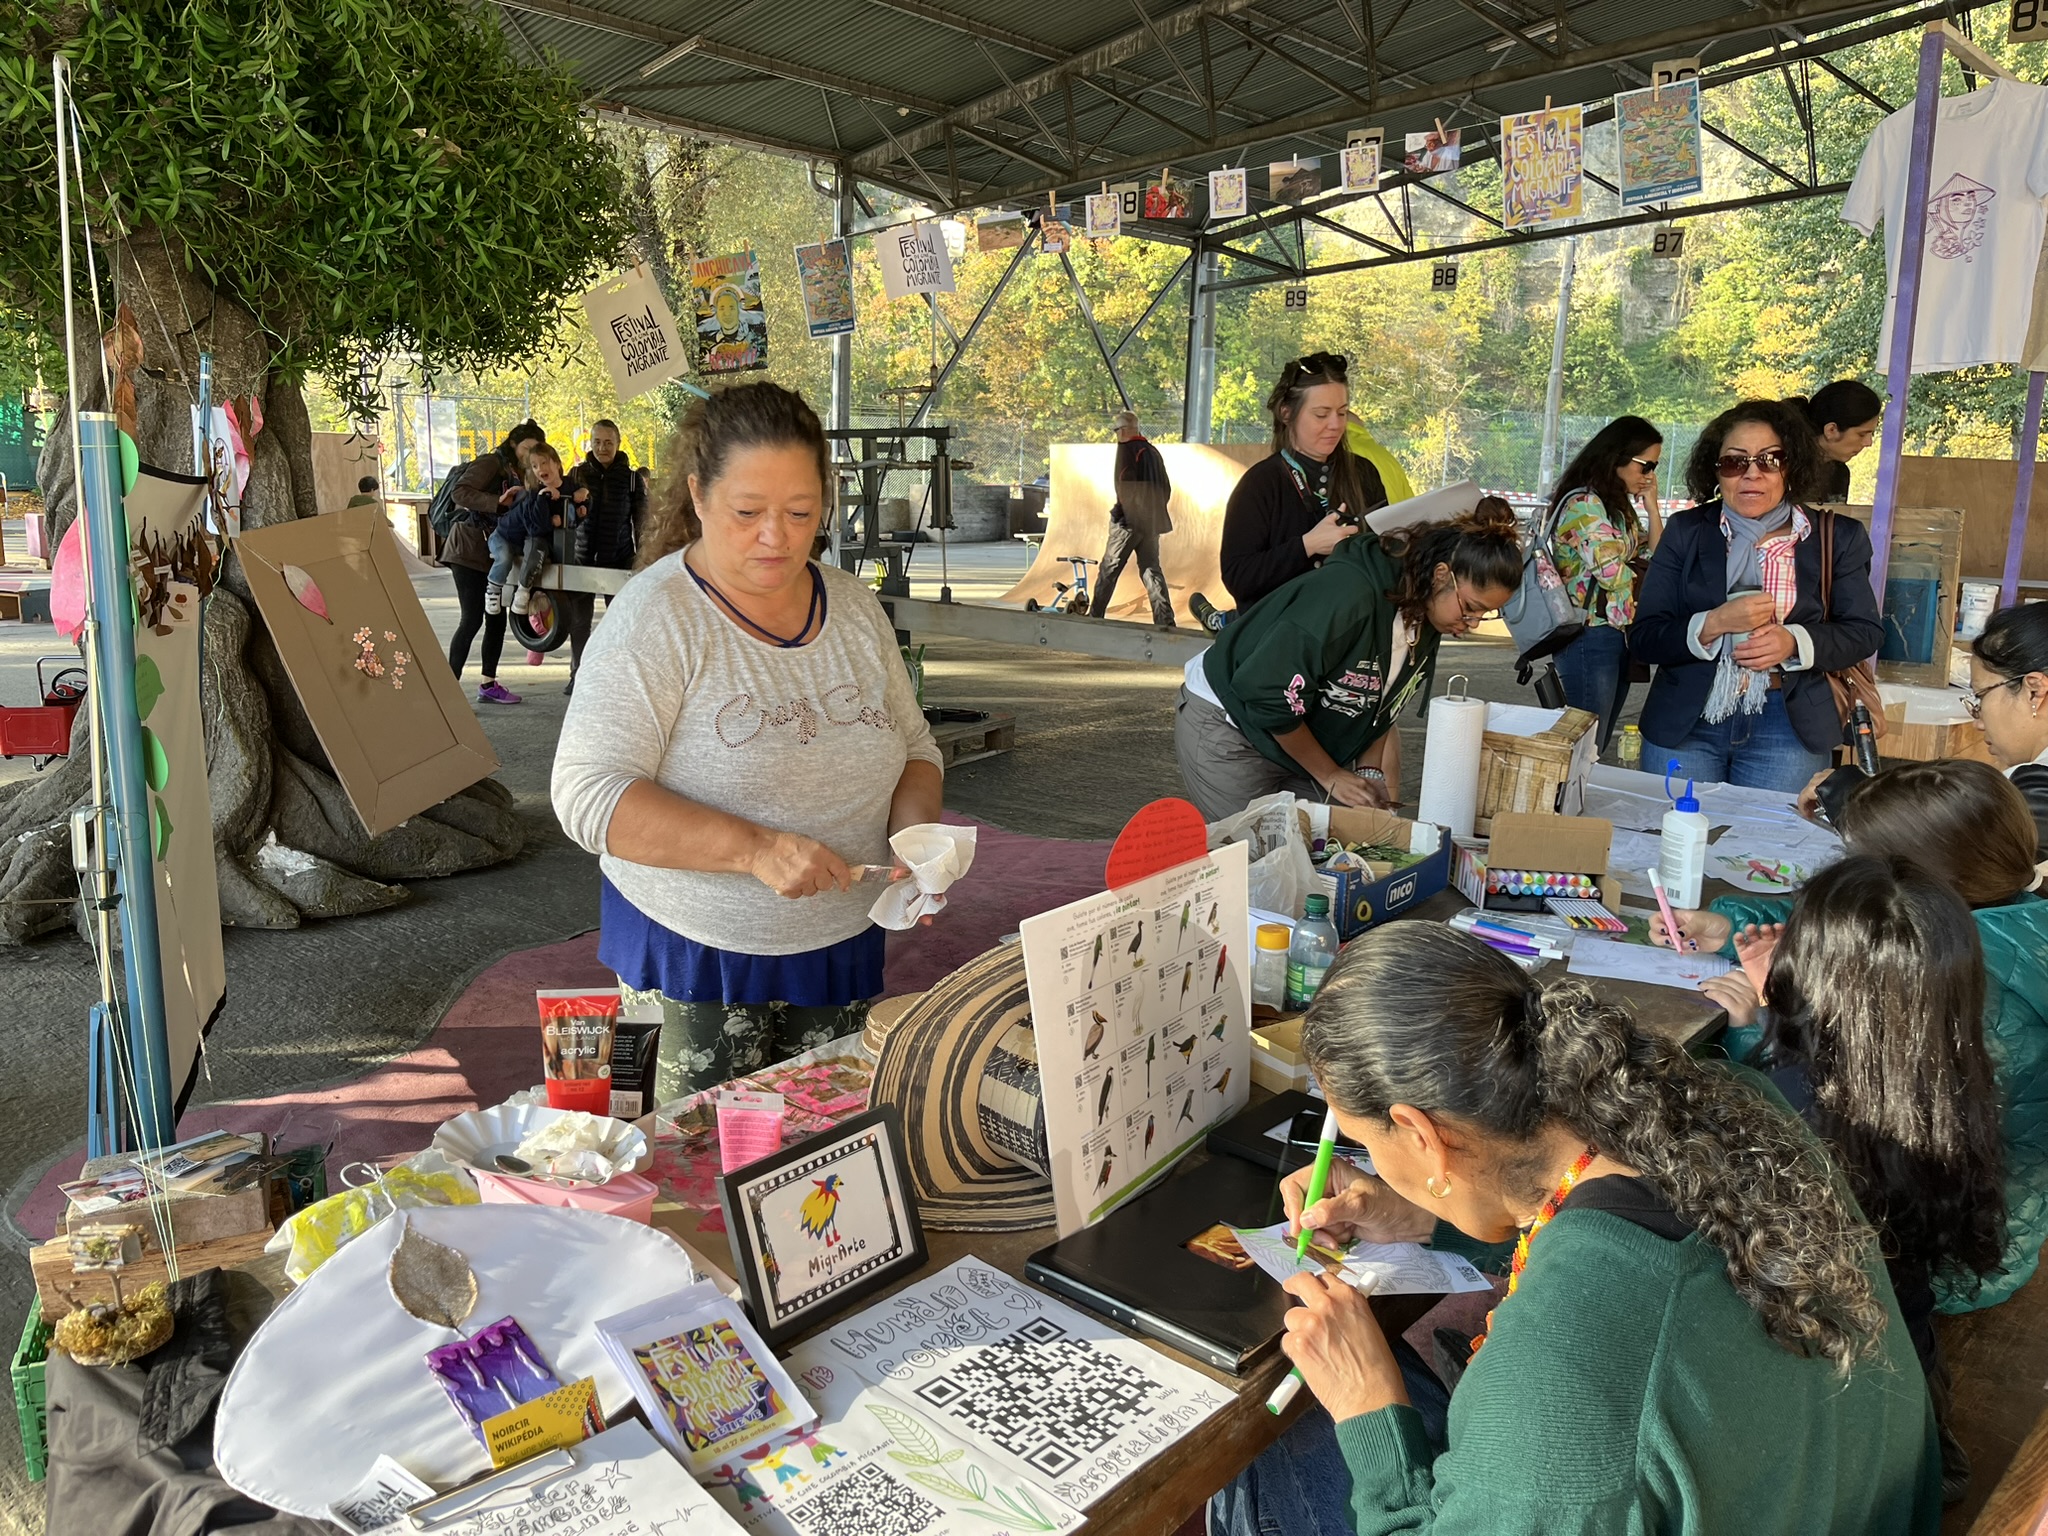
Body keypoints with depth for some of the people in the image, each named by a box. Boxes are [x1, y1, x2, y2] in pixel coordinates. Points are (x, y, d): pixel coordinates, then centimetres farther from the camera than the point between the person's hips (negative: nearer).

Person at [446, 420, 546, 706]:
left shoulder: (520, 477, 17)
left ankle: (489, 685, 17)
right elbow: (460, 492, -21)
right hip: (469, 551, -8)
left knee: (497, 618, 8)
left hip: (493, 554, 8)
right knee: (472, 619, -11)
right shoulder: (490, 463, -9)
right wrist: (498, 501, -30)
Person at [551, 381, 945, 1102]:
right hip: (694, 957, -4)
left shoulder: (854, 605, 3)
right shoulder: (655, 618, -14)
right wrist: (754, 849, -31)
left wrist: (914, 827, -10)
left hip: (841, 949, 5)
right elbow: (588, 794, -20)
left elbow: (914, 746, 12)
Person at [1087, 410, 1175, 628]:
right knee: (1152, 569, 7)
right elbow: (1166, 488, 16)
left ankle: (1094, 615, 6)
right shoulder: (1153, 451, 14)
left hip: (1129, 520, -7)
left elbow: (1125, 483, -17)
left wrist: (1120, 509, -9)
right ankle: (1165, 619, -1)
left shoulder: (1126, 448, -7)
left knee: (1109, 569, 1)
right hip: (1152, 520, 7)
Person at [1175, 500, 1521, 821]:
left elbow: (1375, 708, 7)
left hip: (1301, 740, 8)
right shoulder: (1347, 594, -31)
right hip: (1226, 726, -8)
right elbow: (1269, 694, -28)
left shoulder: (1427, 620, -4)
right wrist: (1330, 776, -18)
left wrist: (1370, 774, -8)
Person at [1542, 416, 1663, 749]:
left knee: (1596, 747, 13)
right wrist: (1640, 570, 3)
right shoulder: (1584, 503, -13)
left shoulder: (1618, 506, 16)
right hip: (1592, 637, -9)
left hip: (1618, 637, 9)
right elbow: (1613, 573, -18)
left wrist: (1651, 507, 6)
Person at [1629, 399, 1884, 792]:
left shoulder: (1835, 538, 4)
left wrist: (1794, 643, -14)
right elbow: (1642, 639, -3)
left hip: (1787, 729, 0)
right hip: (1685, 725, 0)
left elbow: (1865, 631, 4)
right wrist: (1715, 623, -19)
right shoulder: (1686, 531, 3)